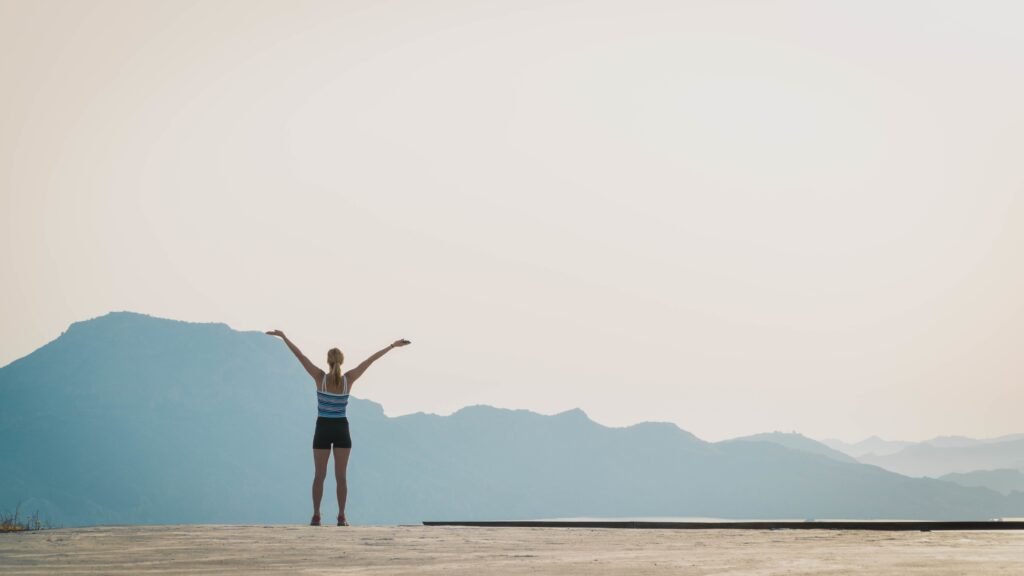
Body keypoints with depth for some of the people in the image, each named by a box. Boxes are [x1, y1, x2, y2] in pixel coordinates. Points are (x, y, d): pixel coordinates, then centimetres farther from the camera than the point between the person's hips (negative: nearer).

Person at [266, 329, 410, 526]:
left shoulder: (320, 377, -10)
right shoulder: (349, 379, -7)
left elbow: (300, 356, -8)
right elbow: (371, 360, -2)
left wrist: (283, 337, -3)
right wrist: (392, 345, 2)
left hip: (323, 429, -1)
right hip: (341, 430, 1)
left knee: (319, 476, 5)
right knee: (341, 476, 3)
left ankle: (316, 516, 1)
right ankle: (341, 517, -2)